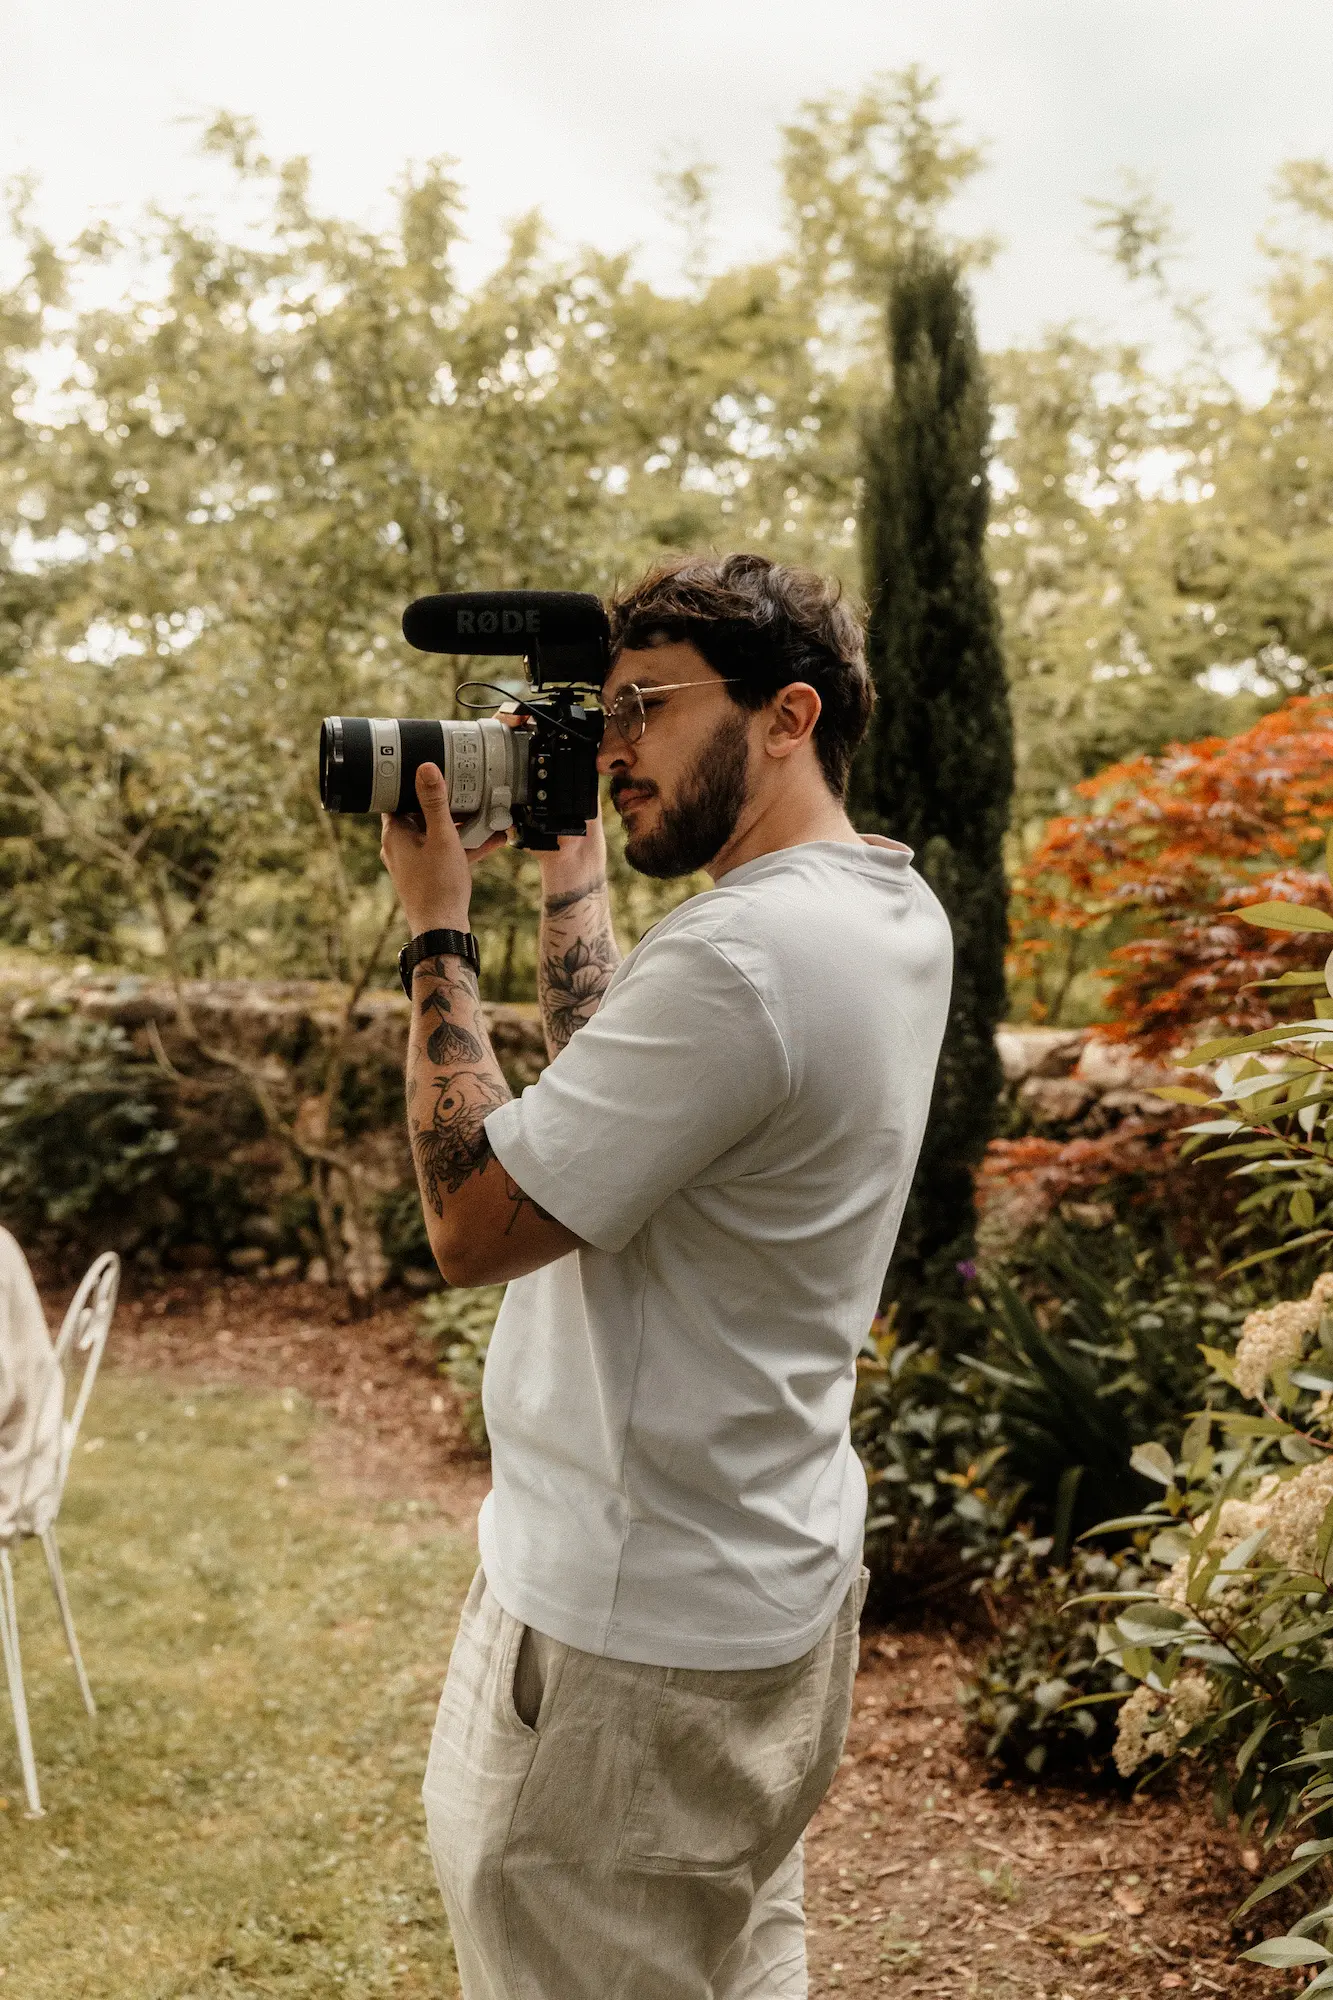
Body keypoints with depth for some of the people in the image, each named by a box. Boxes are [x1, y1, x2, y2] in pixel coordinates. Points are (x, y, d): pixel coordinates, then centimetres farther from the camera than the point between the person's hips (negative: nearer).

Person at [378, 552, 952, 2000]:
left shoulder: (741, 956, -27)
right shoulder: (894, 915, 5)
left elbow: (475, 1219, -20)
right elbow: (618, 1089, 16)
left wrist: (438, 930, -12)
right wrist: (568, 869, 11)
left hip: (632, 1634, -10)